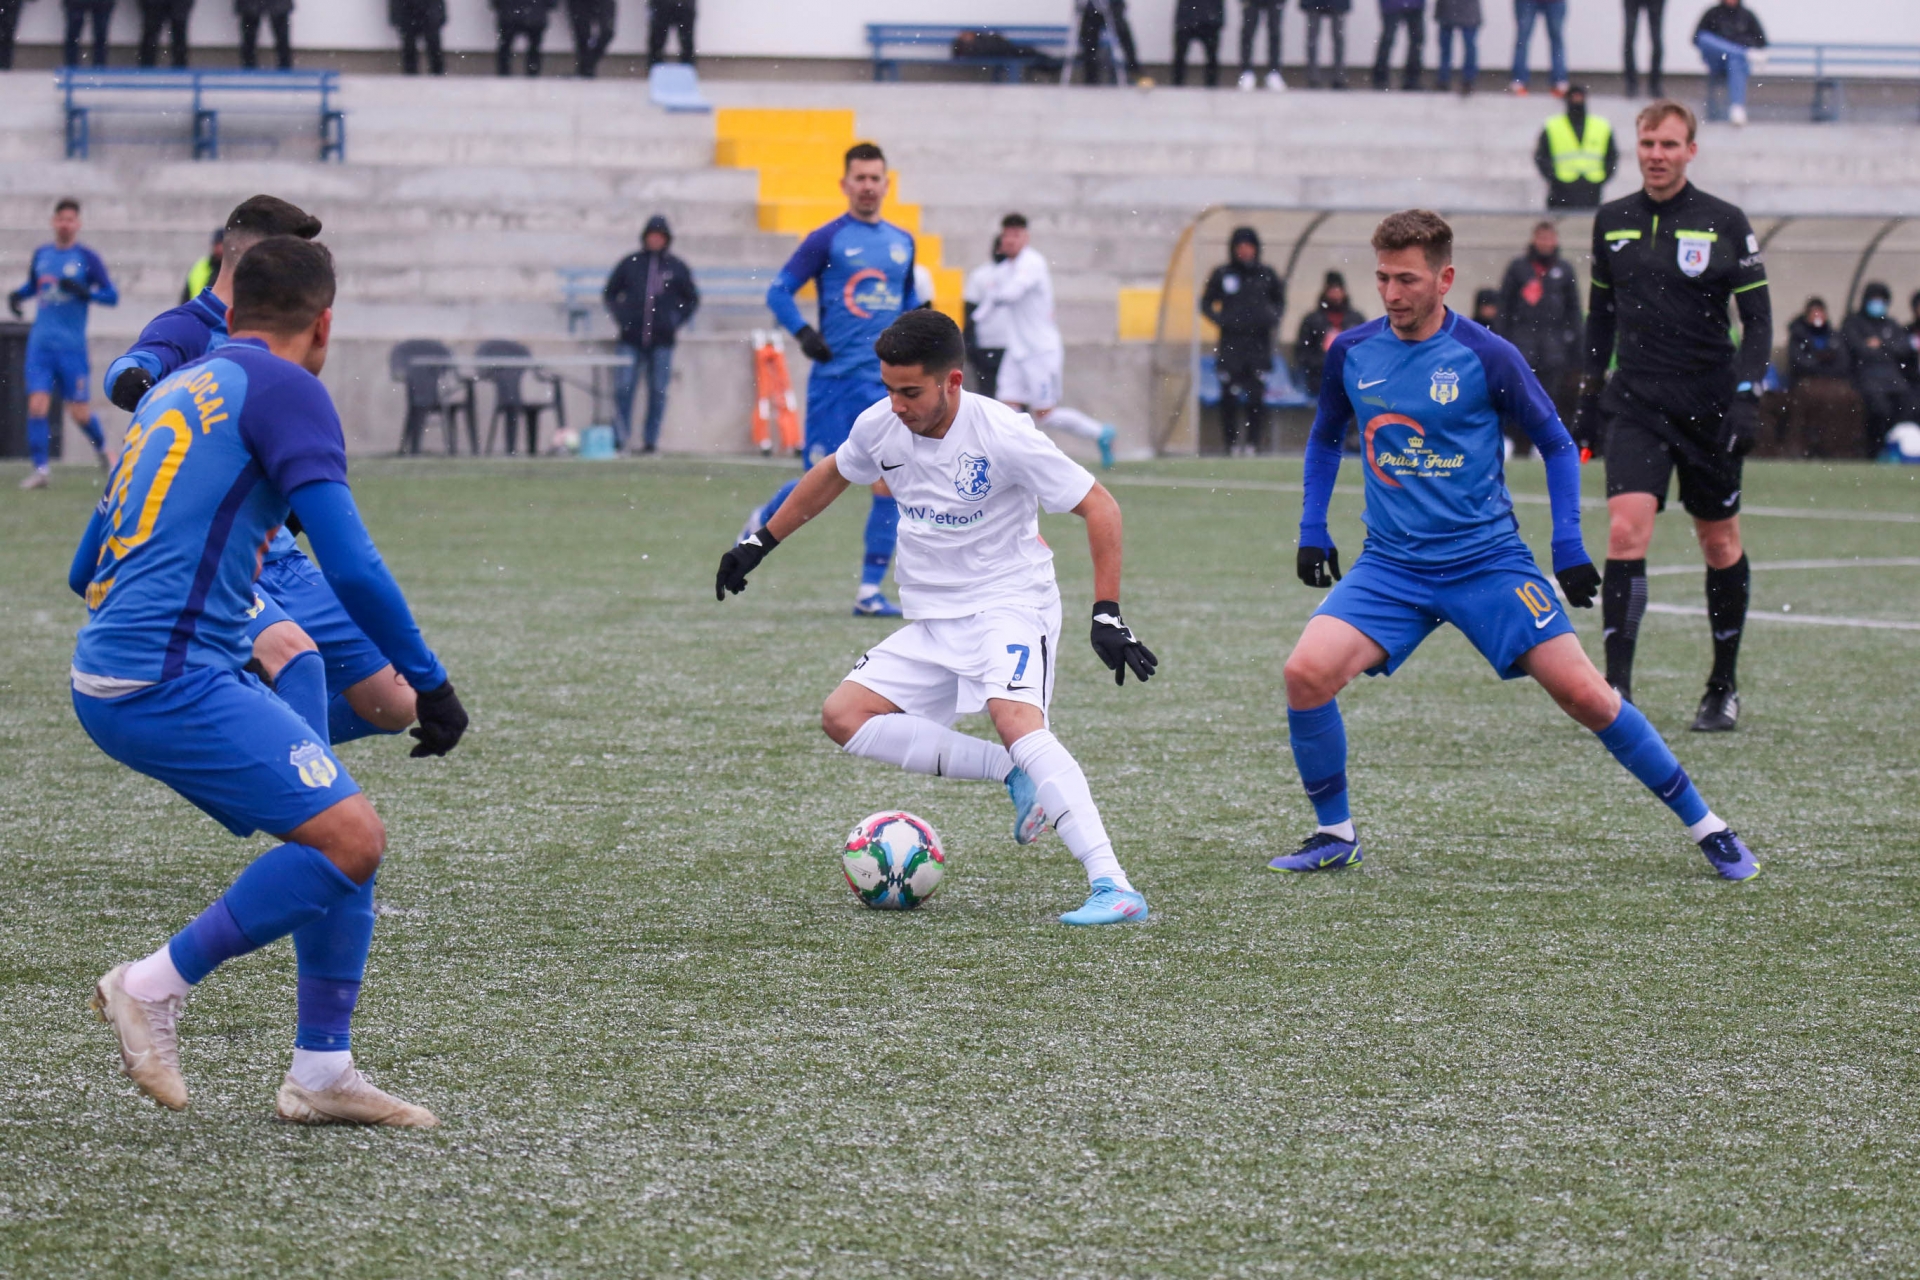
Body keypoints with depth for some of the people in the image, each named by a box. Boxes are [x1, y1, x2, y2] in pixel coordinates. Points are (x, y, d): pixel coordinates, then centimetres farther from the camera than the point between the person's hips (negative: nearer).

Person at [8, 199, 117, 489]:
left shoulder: (86, 258, -2)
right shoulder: (41, 255, 10)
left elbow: (112, 296, -4)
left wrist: (84, 291, -19)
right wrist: (16, 295, 7)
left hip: (72, 345, -3)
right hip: (40, 342, 3)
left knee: (79, 412, 2)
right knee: (36, 405, -10)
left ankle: (102, 446, 32)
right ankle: (40, 469, -5)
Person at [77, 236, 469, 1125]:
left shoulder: (177, 391, 22)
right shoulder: (284, 388, -4)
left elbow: (86, 574, 29)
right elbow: (351, 565, -13)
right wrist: (430, 683, -5)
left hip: (110, 680, 9)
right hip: (173, 678, -9)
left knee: (350, 835, 12)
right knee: (345, 838, -16)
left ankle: (321, 1073, 13)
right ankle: (156, 987, -10)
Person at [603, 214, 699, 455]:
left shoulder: (677, 268, 8)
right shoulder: (630, 264, 8)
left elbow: (692, 299, 17)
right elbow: (609, 293, 17)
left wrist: (676, 320, 4)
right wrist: (620, 316, 4)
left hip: (662, 339, 0)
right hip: (631, 340, 0)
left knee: (658, 392, 1)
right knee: (625, 388, -7)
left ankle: (650, 440, 5)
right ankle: (619, 437, -5)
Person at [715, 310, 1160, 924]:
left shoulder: (1002, 435, -21)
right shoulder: (879, 426, -3)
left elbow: (1099, 507, -15)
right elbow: (832, 475, 21)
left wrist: (1107, 615, -21)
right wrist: (760, 543, 24)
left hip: (1011, 604, -7)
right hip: (934, 620, 7)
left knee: (1017, 721, -33)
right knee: (843, 718, -5)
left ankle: (1113, 888, -41)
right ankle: (1015, 777, -5)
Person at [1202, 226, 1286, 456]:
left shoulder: (1266, 274, 8)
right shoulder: (1222, 274, 4)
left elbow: (1280, 301, 21)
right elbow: (1206, 304, 13)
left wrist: (1273, 317, 3)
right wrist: (1219, 319, -4)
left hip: (1260, 341, 1)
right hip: (1231, 343, -1)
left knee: (1257, 397, -3)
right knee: (1229, 395, -5)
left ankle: (1254, 442, 3)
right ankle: (1231, 443, 1)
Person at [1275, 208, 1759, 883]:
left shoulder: (1486, 356, -9)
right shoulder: (1351, 353, 0)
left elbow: (1556, 443, 3)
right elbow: (1325, 438, 20)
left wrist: (1569, 545, -4)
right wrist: (1312, 531, 11)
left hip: (1488, 560, -3)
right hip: (1391, 566, 3)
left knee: (1583, 692, -9)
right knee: (1306, 672, -19)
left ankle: (1703, 824, 7)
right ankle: (1335, 833, 1)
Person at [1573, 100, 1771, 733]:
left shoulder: (1724, 223, -4)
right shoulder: (1612, 221, 7)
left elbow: (1758, 317, -3)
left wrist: (1746, 395, -14)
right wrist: (1589, 396, 16)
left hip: (1710, 406, -1)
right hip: (1636, 402, 1)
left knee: (1720, 543, 8)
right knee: (1625, 530, -16)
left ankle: (1724, 688, 24)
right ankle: (1617, 687, -18)